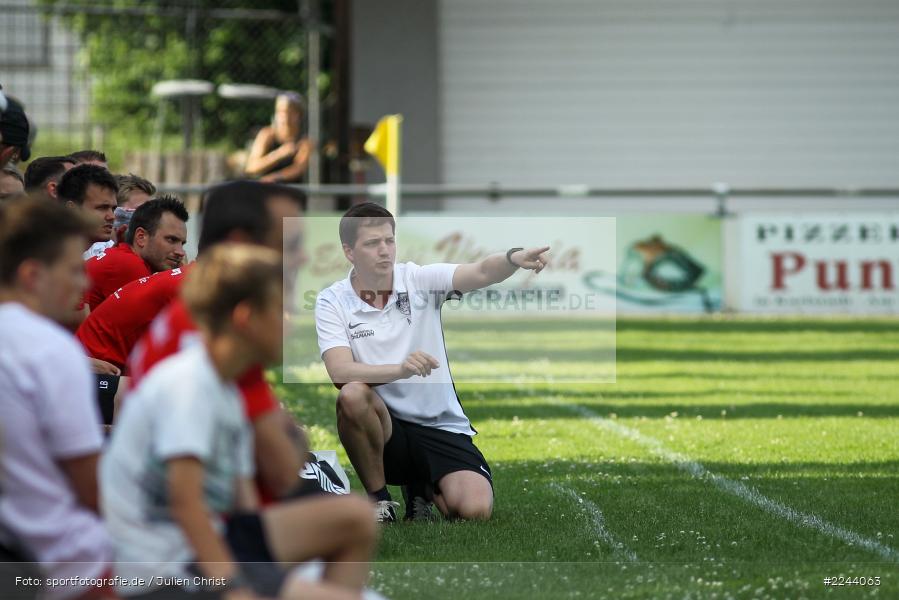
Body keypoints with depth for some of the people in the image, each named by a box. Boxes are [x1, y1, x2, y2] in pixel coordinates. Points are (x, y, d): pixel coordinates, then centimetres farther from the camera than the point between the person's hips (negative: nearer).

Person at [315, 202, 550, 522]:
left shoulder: (419, 279, -2)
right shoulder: (332, 301, -4)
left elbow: (482, 273, -18)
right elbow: (340, 372, -19)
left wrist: (514, 259, -42)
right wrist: (401, 369, -36)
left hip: (441, 428, 1)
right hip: (384, 427, -1)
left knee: (476, 508, -23)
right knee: (352, 395, -36)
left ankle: (422, 487, 15)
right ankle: (380, 503, -12)